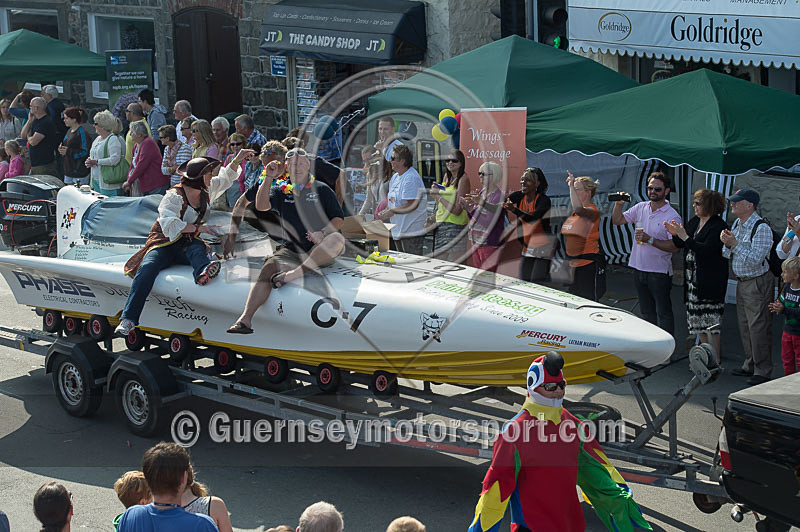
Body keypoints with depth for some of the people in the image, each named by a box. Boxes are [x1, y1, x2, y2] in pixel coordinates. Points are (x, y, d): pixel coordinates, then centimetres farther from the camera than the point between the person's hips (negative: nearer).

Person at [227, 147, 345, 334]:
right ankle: (245, 319, -34)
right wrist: (268, 178, -12)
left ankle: (294, 273, -39)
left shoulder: (322, 189, 9)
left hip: (319, 251, -2)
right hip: (291, 250, 2)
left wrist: (323, 233, -15)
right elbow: (261, 206, -3)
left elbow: (339, 219, 5)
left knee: (337, 239, -34)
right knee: (268, 268, -25)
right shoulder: (281, 190, 15)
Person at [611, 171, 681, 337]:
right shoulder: (640, 208, 7)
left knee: (663, 314, -1)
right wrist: (618, 204, -6)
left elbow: (675, 247, -17)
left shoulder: (672, 216, -12)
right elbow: (617, 220, 12)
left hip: (660, 272, -6)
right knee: (647, 312, 16)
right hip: (639, 269, 6)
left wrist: (650, 240, -23)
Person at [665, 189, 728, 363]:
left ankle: (716, 359, 0)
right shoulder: (695, 221, 11)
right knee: (698, 318, 11)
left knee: (711, 319, -6)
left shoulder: (719, 226, -14)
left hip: (711, 281, -8)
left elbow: (706, 250, -24)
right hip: (693, 278, 8)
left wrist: (685, 237, -23)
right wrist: (676, 234, -5)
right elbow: (679, 245, 15)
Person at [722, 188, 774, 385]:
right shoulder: (737, 224, 8)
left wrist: (735, 244, -23)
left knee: (758, 328, -5)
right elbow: (727, 254, 12)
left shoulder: (761, 228, -18)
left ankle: (762, 371, 3)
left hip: (758, 283, -9)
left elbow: (755, 260, -23)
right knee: (744, 326, 15)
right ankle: (749, 365, 26)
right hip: (742, 282, 9)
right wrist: (727, 244, -9)